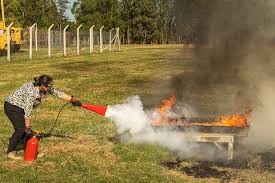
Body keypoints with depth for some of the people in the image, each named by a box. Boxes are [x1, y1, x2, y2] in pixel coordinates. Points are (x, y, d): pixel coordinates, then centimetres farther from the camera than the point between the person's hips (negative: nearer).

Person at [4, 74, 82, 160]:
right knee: (21, 129, -13)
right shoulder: (31, 92, -32)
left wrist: (72, 99, -3)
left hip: (20, 107, 9)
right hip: (12, 106, -9)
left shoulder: (45, 88, -9)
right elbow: (28, 111, -28)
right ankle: (11, 152, -3)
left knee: (26, 129, 5)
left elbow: (57, 93, 0)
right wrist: (28, 127, -21)